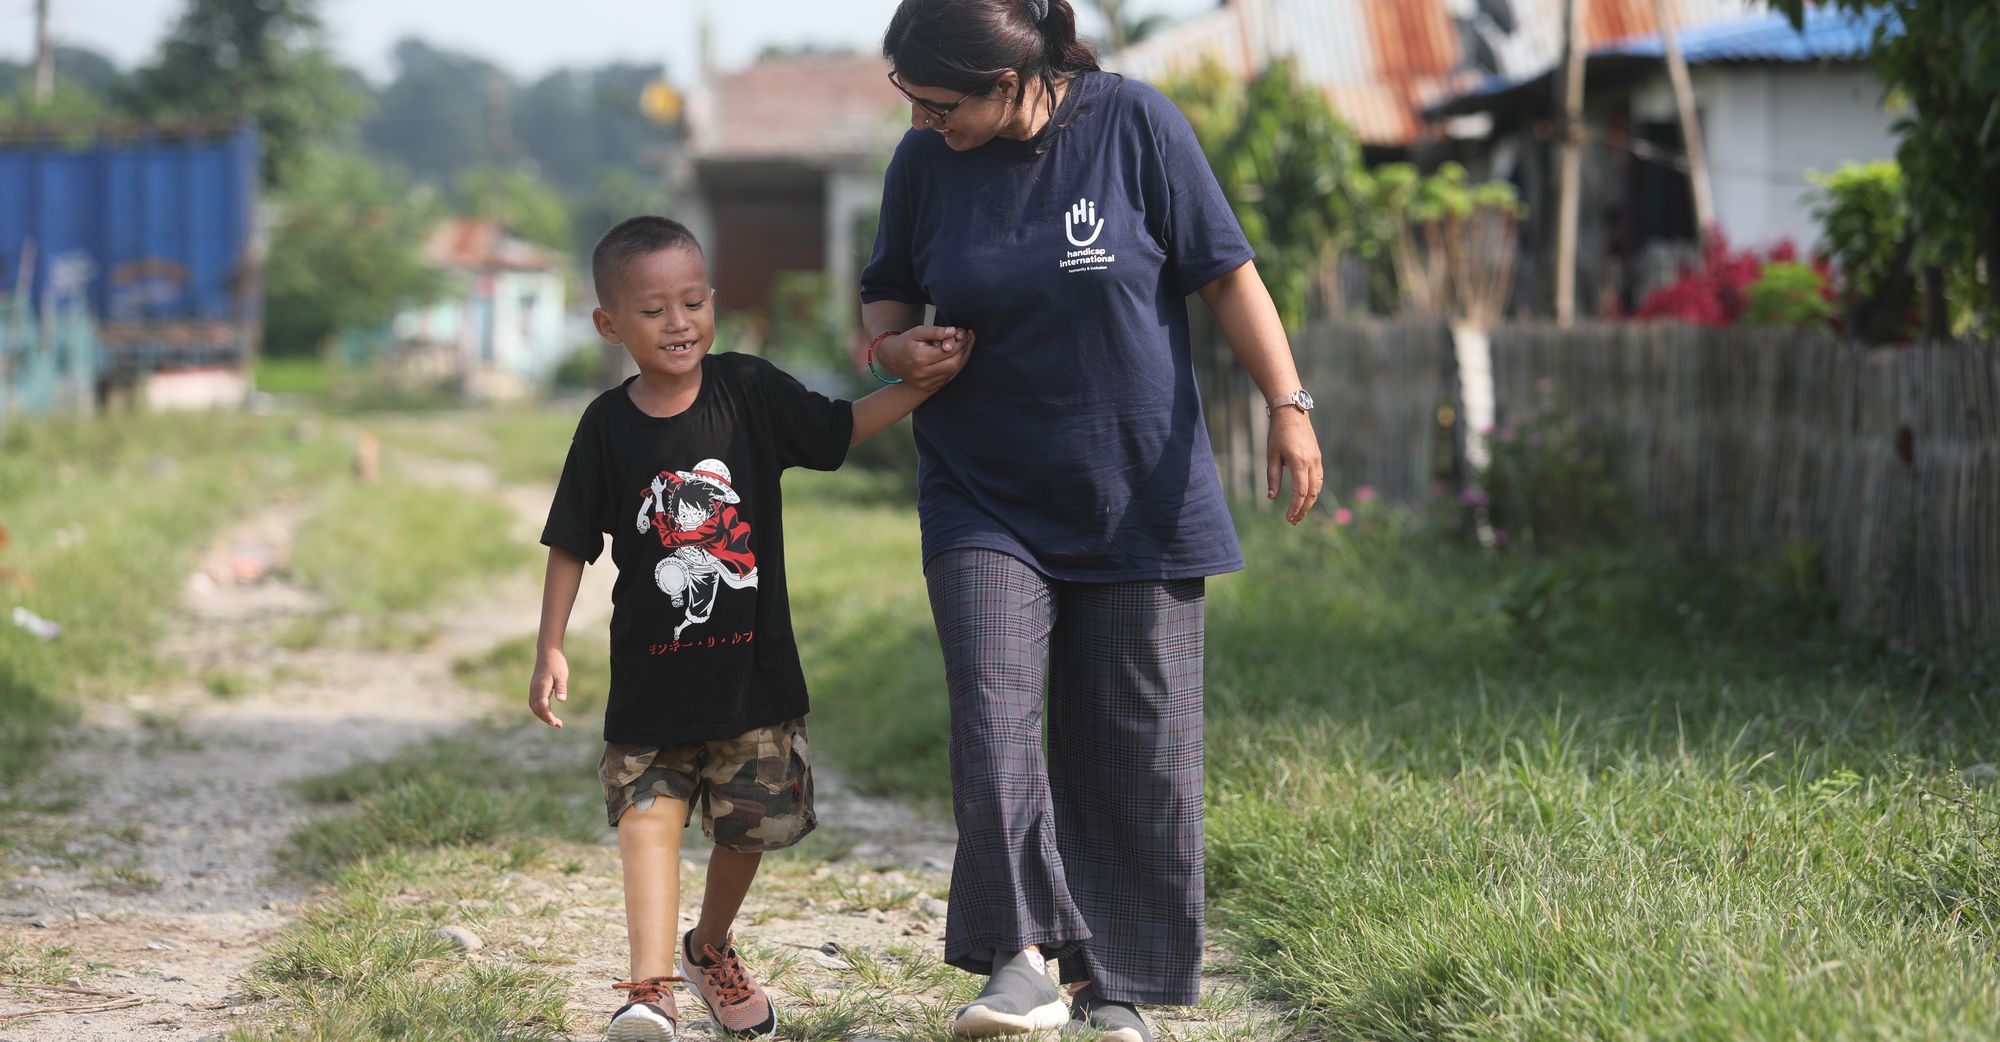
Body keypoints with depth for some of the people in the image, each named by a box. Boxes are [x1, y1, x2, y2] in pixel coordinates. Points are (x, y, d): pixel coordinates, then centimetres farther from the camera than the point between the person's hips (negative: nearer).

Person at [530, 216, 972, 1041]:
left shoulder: (749, 391, -4)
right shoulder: (608, 426, -5)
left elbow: (839, 430, 7)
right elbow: (572, 543, 1)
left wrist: (924, 380, -4)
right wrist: (550, 649, -3)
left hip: (752, 665, 2)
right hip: (652, 677, -1)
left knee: (749, 826, 12)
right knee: (648, 820, -14)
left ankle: (710, 948, 37)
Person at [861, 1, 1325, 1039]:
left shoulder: (1133, 124, -8)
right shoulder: (924, 159, 0)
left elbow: (1226, 273, -3)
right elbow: (888, 287, 16)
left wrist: (1288, 405, -9)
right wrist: (893, 343, -6)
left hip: (1138, 499, -1)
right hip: (984, 501, 1)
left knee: (1135, 745, 2)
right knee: (991, 704, -19)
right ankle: (1028, 958, -19)